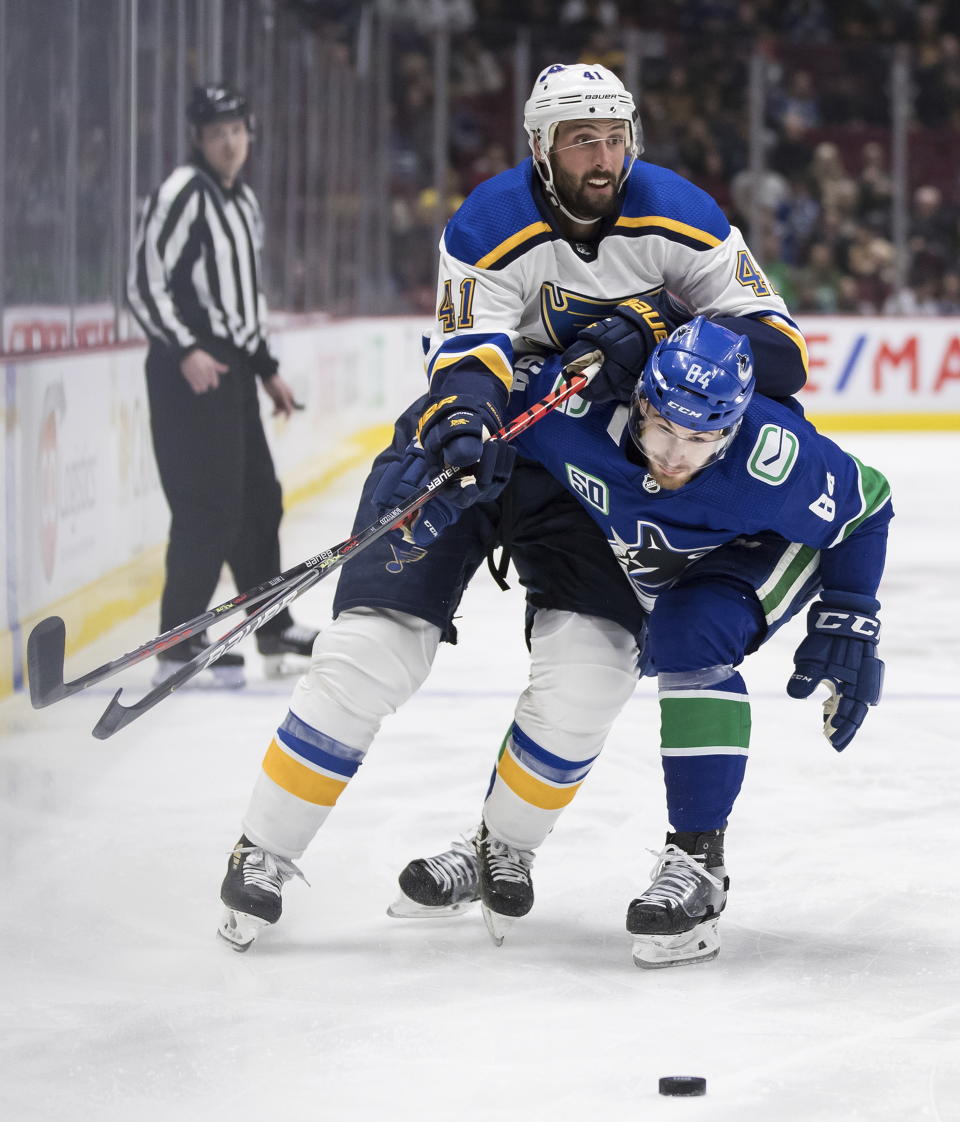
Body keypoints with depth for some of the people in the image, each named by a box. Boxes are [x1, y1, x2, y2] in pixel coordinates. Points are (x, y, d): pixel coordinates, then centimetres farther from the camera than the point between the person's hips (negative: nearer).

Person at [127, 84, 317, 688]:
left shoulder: (245, 201, 17)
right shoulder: (181, 195, -12)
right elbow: (145, 285, -17)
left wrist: (267, 368, 24)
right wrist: (185, 351, -26)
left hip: (234, 370, 9)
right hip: (190, 372, -9)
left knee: (260, 499, 16)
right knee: (210, 505, -12)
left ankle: (275, 631, 29)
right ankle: (178, 645, -8)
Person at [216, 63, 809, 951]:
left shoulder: (677, 219, -12)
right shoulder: (492, 229, -17)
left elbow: (778, 345, -14)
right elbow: (467, 354, -26)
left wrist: (655, 340, -30)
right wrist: (462, 417, -50)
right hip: (475, 441, -2)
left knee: (591, 665, -15)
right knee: (376, 648, -14)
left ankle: (496, 861, 7)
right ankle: (263, 858, -3)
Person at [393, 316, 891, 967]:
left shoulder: (776, 458, -40)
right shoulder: (583, 406, -36)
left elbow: (865, 505, -21)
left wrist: (847, 626, -20)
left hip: (759, 553, -4)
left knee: (690, 640, -31)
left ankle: (698, 862, -27)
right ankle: (501, 843, 30)